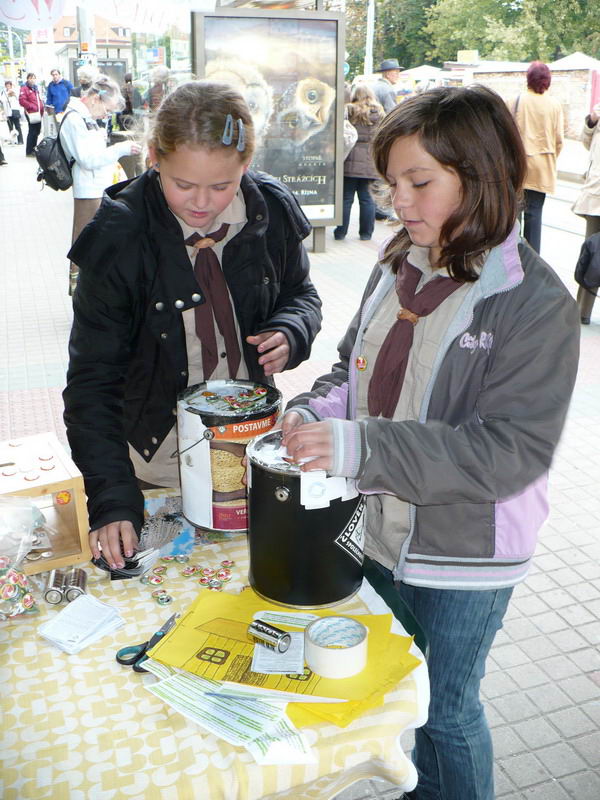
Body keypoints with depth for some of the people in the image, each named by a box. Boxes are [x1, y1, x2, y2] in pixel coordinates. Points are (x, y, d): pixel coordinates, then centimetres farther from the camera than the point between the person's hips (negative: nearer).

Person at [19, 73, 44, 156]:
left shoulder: (35, 88, 19)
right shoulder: (24, 88, -7)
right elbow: (22, 101, -16)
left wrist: (42, 107, 11)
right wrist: (32, 107, -18)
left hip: (38, 114, 8)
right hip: (31, 114, -8)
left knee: (37, 132, 13)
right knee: (32, 132, -7)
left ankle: (33, 149, 24)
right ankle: (29, 151, -1)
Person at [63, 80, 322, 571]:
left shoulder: (272, 212, -10)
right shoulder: (118, 239, -20)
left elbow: (300, 292, 10)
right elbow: (93, 379, -18)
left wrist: (291, 331, -15)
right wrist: (112, 499, -27)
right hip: (158, 463, -3)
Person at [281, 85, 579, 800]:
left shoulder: (534, 303, -20)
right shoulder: (400, 266, -2)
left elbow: (511, 450, -25)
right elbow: (355, 365, 10)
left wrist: (364, 447, -33)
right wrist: (317, 411, -12)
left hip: (463, 553, -6)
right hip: (384, 528, 6)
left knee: (445, 709, 16)